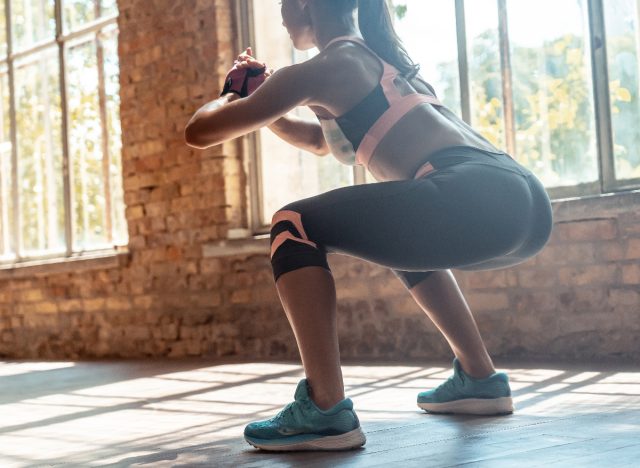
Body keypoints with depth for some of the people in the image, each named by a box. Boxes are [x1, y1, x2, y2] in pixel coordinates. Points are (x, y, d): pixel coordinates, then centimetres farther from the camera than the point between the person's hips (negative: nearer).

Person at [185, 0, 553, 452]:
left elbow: (200, 132, 13)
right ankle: (480, 379, 31)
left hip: (472, 200, -9)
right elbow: (321, 139, 50)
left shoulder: (319, 71, 7)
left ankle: (325, 410, -8)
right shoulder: (379, 60, 32)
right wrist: (259, 99, 40)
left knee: (295, 225, 4)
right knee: (403, 236, 38)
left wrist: (231, 97, 34)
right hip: (525, 203, 9)